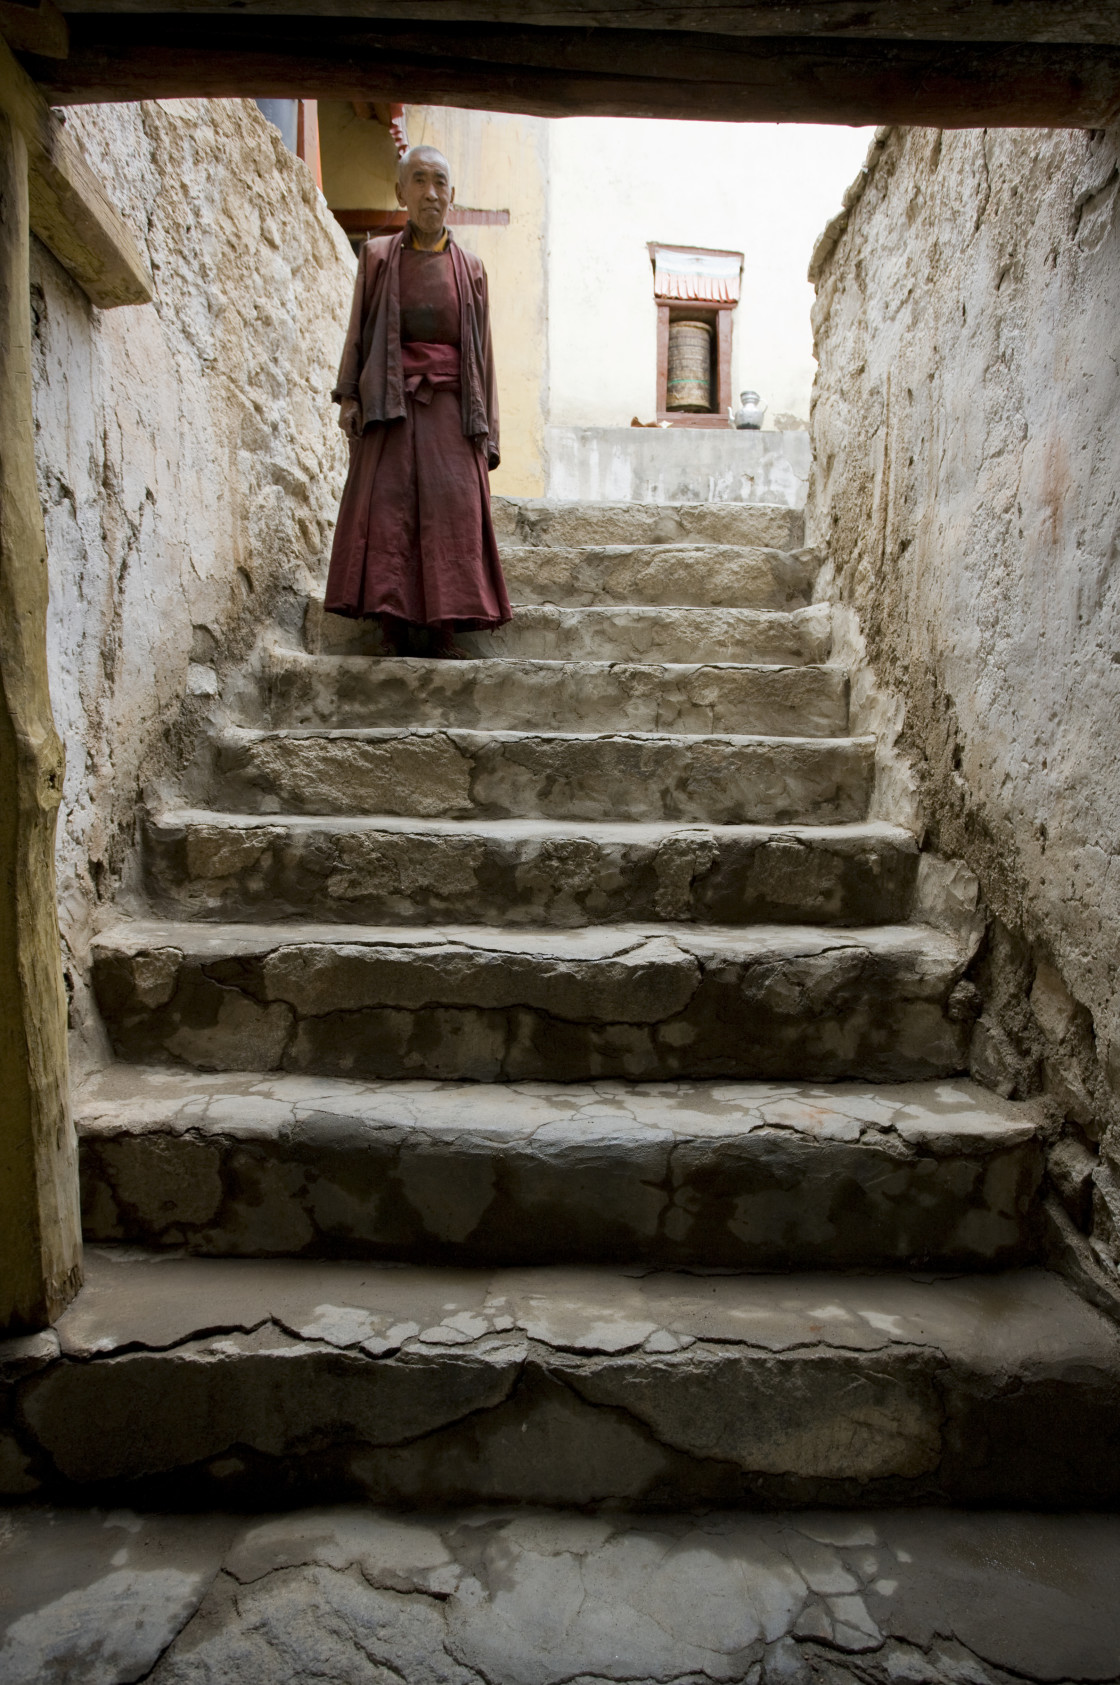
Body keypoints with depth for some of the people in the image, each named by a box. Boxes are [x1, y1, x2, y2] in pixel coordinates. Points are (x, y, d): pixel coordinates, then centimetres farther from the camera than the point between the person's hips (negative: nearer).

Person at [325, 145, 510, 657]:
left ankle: (444, 629, -12)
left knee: (453, 509, -12)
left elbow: (483, 352, 12)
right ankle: (395, 628, -14)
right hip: (390, 402, 0)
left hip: (450, 405, 1)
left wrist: (486, 428, 5)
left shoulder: (470, 268, 15)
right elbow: (357, 331, 13)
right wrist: (348, 395, 0)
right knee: (388, 508, -13)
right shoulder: (377, 256, 14)